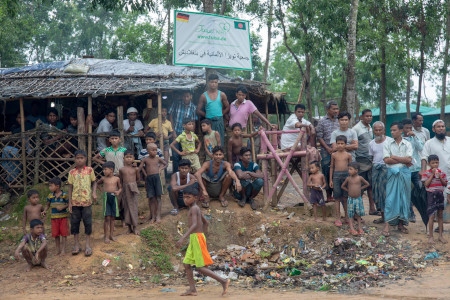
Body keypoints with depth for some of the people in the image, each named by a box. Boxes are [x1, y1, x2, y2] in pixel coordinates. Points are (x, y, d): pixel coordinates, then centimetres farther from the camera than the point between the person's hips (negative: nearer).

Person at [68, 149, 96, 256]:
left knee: (88, 222, 3)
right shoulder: (72, 172, 1)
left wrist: (93, 193, -8)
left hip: (86, 201, -1)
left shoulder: (89, 170, -1)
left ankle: (88, 245, 12)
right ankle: (76, 244, 17)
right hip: (75, 201, 1)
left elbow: (93, 182, 9)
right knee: (74, 223, 6)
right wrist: (70, 203, 0)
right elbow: (70, 187, 3)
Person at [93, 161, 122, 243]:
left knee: (113, 217, 8)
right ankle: (106, 236, 2)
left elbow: (120, 188, 13)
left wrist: (118, 192, -8)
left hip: (114, 197, 1)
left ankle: (111, 234, 19)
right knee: (107, 217, -5)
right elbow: (96, 183, 19)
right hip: (106, 197, -1)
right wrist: (94, 193, 9)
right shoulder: (103, 178, 4)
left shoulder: (117, 179, 3)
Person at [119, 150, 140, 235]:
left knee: (133, 206, 2)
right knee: (126, 207, 6)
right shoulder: (122, 169, 0)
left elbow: (137, 179, 12)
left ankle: (135, 227, 10)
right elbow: (120, 181, 7)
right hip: (125, 189, 1)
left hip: (133, 188, -1)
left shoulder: (135, 169, -2)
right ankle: (129, 227, 16)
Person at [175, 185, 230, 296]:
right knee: (187, 264, 7)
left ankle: (223, 281, -5)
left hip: (197, 237, -10)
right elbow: (205, 222, 26)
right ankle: (192, 289, 5)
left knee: (200, 267, -8)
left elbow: (194, 225, -27)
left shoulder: (193, 208, -13)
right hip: (193, 239, 10)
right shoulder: (196, 209, 16)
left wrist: (183, 238, -35)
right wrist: (203, 235, 28)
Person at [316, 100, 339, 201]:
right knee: (327, 173, 0)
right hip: (326, 152, -3)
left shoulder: (339, 121, 9)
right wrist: (328, 148, -11)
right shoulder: (322, 122, 0)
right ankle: (328, 195, 7)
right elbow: (319, 137, -3)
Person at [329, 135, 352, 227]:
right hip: (336, 175, 0)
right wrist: (330, 180, 6)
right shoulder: (334, 155, 4)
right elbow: (331, 167, 8)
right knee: (337, 198, 2)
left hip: (346, 175, 0)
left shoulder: (348, 155, 2)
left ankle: (347, 216, 19)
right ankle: (338, 218, 5)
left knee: (345, 198, 6)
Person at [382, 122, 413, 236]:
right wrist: (403, 160, -8)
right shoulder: (388, 144, 4)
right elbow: (386, 160, -8)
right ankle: (386, 225, -9)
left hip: (404, 173, 2)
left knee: (404, 198, 5)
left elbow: (409, 159, -7)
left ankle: (401, 224, 15)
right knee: (390, 198, -7)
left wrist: (394, 157, -7)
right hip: (392, 173, -1)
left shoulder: (407, 144, 6)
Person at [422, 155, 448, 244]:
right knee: (431, 216, -5)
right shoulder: (426, 173, -5)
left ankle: (440, 235, 16)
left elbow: (445, 184, 5)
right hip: (431, 195, -4)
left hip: (440, 195, 4)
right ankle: (430, 236, 3)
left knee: (440, 215, 9)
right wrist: (432, 175, -16)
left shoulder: (442, 173, 6)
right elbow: (426, 184, -14)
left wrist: (440, 177, -11)